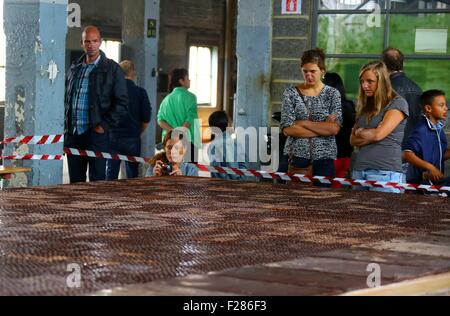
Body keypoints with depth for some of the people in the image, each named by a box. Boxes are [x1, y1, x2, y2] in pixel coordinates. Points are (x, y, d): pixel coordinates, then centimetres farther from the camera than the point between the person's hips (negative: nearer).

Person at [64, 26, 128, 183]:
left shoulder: (111, 69, -1)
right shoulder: (74, 68, 15)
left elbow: (121, 103, -4)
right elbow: (66, 98, 22)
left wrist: (104, 125, -11)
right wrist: (65, 126, 10)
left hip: (96, 133, -5)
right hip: (73, 133, 5)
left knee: (97, 180, -4)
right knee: (75, 180, 8)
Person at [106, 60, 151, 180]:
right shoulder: (140, 92, -3)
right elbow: (146, 119, -2)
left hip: (113, 137, 0)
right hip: (132, 138, 0)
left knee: (111, 173, 4)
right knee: (132, 172, 8)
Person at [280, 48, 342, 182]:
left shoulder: (332, 94, 4)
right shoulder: (291, 93, 4)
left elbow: (335, 128, -8)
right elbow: (287, 129, -6)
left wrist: (303, 123, -9)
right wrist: (323, 129, -7)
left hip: (324, 157, 0)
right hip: (297, 157, 0)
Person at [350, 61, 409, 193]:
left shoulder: (398, 103, -2)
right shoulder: (365, 106, 19)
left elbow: (378, 134, -11)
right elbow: (353, 140, 14)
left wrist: (360, 132, 7)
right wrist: (370, 135, -3)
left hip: (384, 172, -6)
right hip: (359, 169, 6)